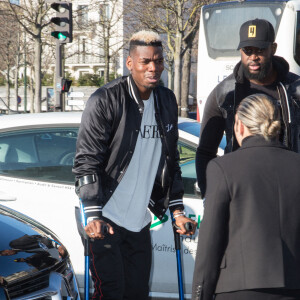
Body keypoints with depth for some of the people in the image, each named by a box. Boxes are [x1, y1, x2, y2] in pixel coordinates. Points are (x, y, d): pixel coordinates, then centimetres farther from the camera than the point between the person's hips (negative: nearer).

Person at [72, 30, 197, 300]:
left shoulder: (167, 101, 10)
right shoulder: (105, 101, -10)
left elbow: (171, 160, 18)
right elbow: (86, 161, -12)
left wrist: (177, 209, 13)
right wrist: (94, 215, -20)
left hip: (140, 219, 6)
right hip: (106, 218, -6)